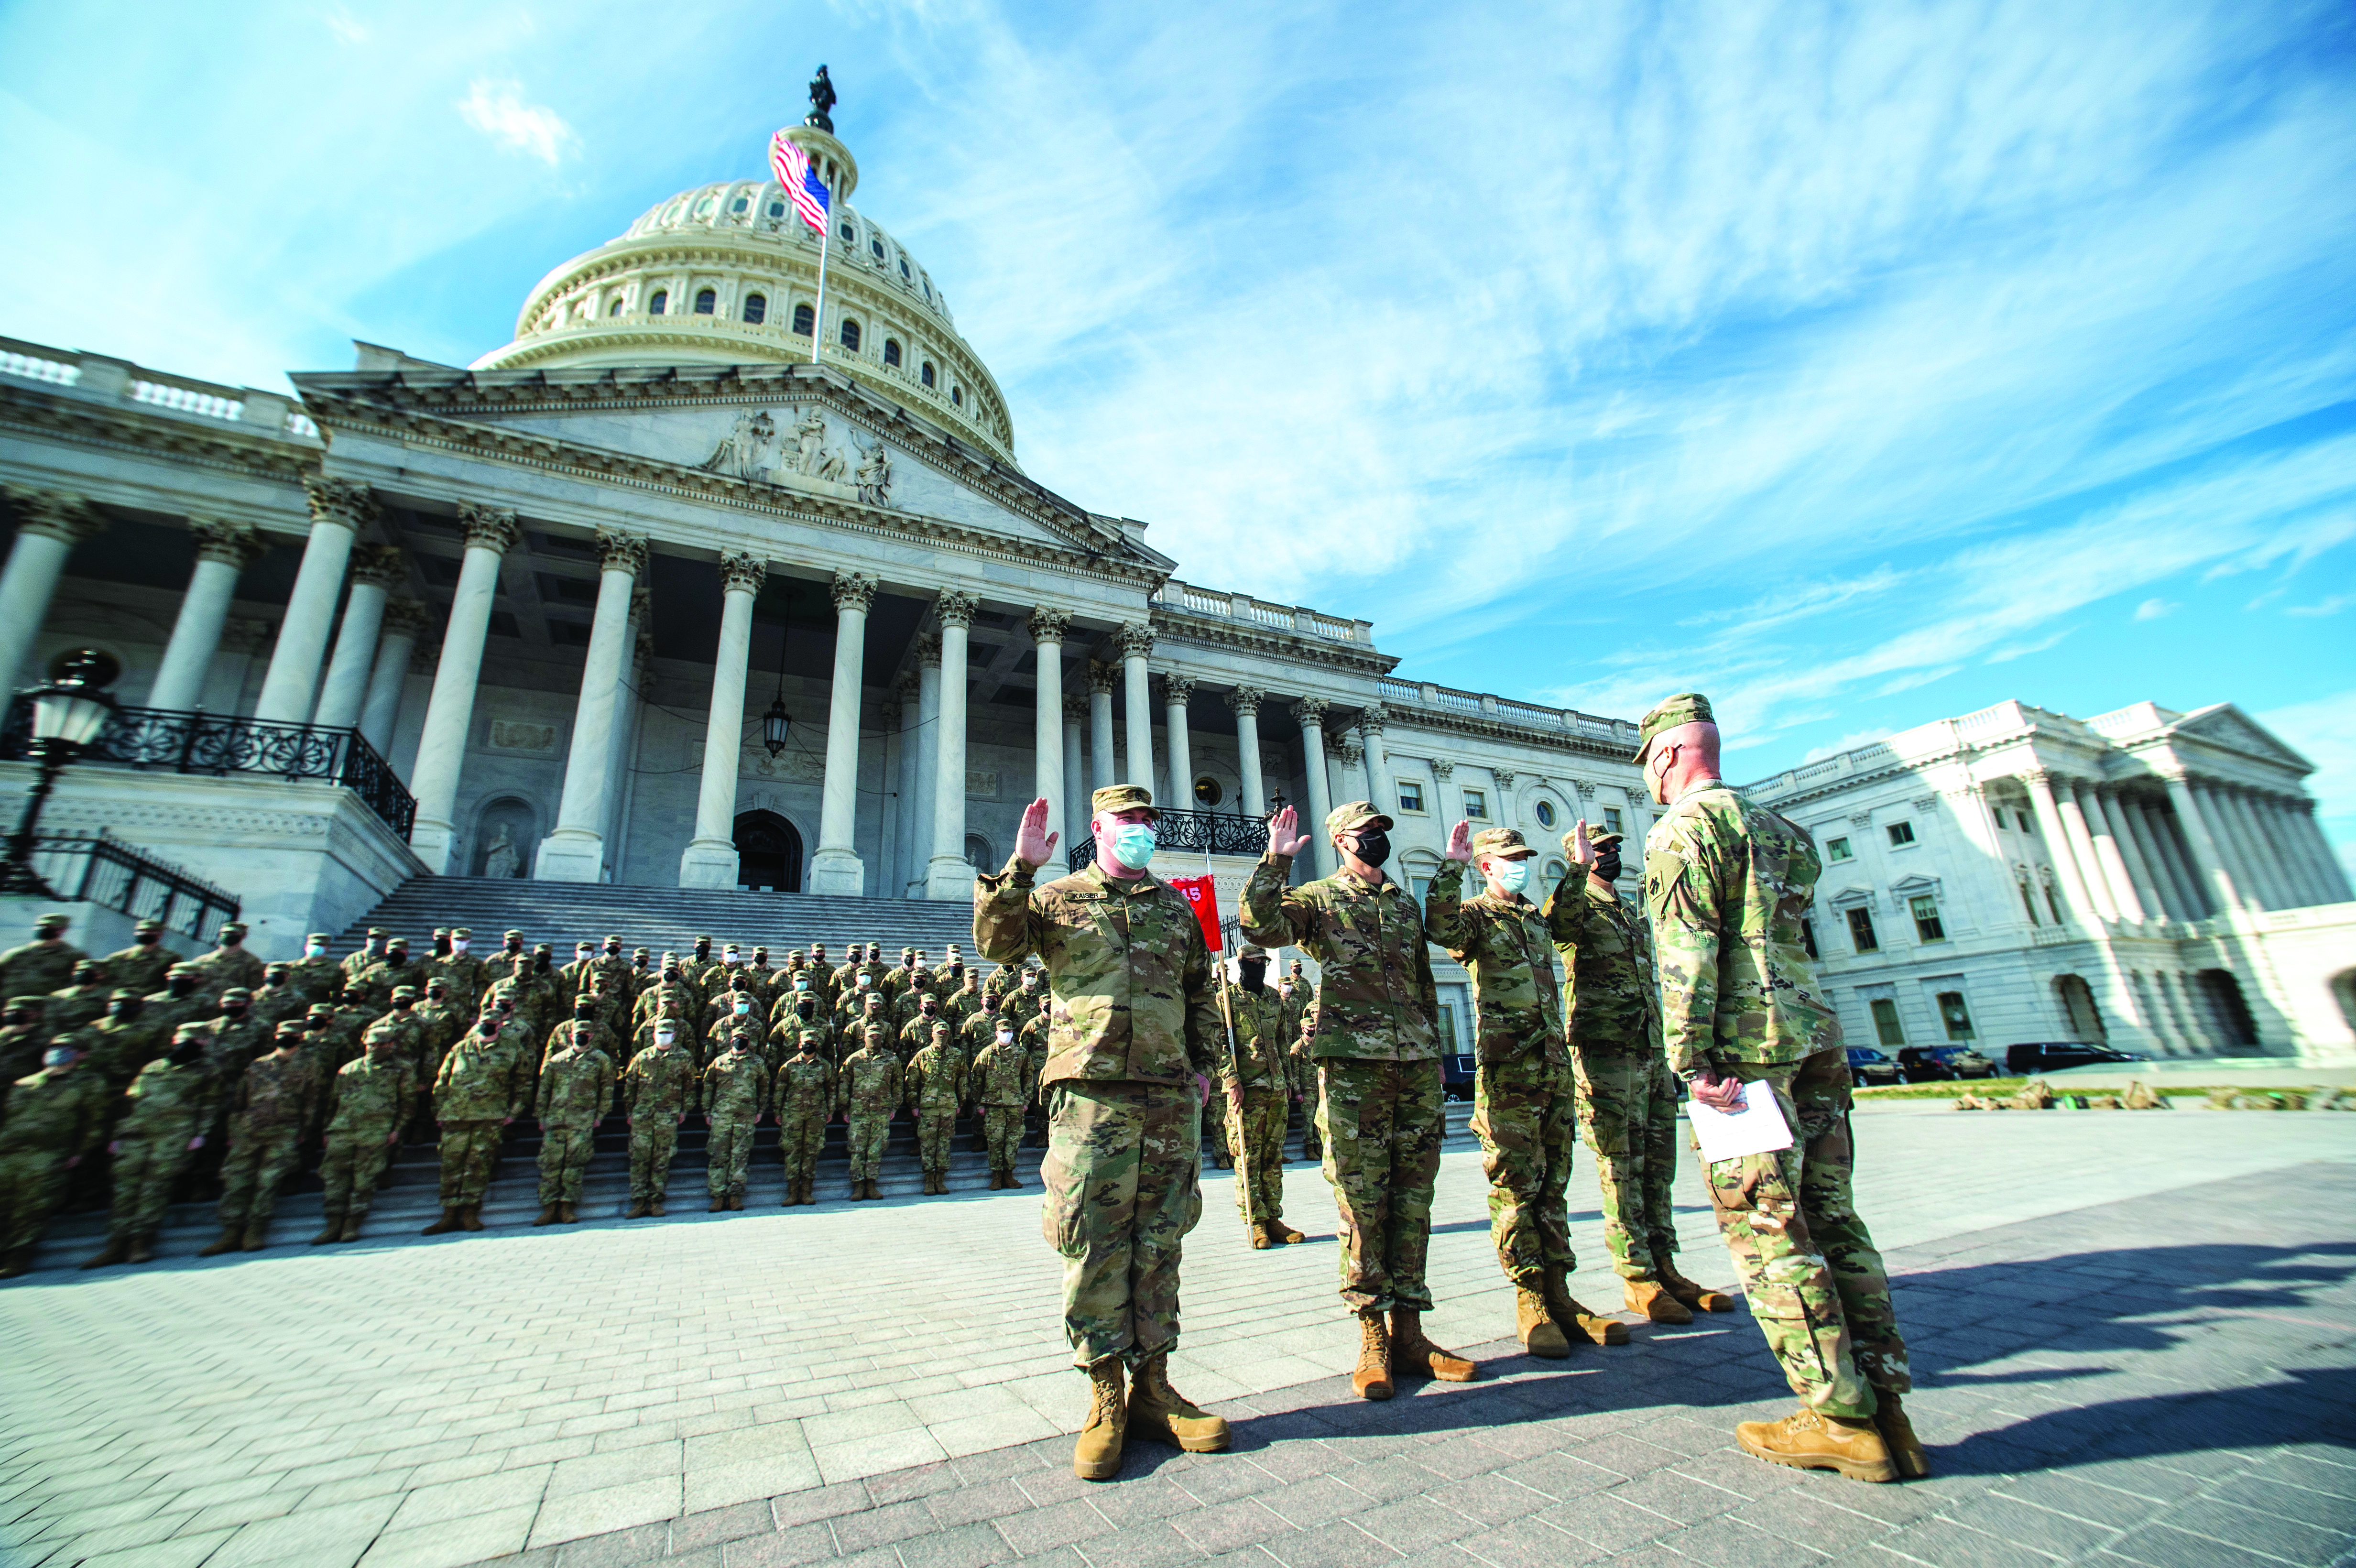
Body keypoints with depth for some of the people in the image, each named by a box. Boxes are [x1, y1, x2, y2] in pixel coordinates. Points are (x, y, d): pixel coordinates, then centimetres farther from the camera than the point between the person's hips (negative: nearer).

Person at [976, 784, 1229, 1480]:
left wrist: (1204, 1065, 13)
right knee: (1093, 1247, 1)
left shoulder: (1175, 906, 16)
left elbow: (1202, 991, 20)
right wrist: (1019, 868, -20)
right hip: (1092, 1094, -3)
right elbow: (996, 942, -9)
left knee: (1159, 1245, 10)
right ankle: (1105, 1395, 17)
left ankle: (1152, 1386, 24)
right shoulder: (1059, 898, 6)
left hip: (1171, 1097, 4)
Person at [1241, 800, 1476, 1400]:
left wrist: (1433, 1052, 18)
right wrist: (1276, 860, -19)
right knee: (1361, 1201, 0)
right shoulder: (1319, 899, 3)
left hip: (1416, 1064, 5)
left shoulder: (1407, 906, 19)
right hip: (1352, 1064, -5)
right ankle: (1373, 1339, 13)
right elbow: (1260, 926, -15)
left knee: (1412, 1200, 9)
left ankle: (1409, 1332, 21)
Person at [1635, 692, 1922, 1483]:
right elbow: (1789, 931, 21)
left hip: (1746, 1040, -9)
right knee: (1832, 1218, 12)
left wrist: (1691, 1059, -17)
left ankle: (1843, 1419, 5)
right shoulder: (1779, 826, 20)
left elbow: (1686, 949, -16)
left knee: (1765, 1227, -1)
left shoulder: (1684, 826, -8)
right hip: (1814, 1030, 9)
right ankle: (1885, 1407, 17)